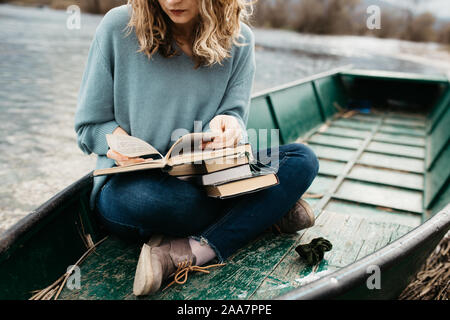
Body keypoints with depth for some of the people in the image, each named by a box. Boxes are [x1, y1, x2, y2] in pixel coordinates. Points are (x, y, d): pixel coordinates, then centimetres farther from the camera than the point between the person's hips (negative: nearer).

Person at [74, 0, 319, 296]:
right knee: (145, 196, -39)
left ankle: (188, 254, -26)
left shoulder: (239, 39, 0)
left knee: (303, 159, -16)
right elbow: (89, 125, -1)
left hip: (206, 180, 3)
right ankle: (270, 209, -11)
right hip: (131, 182, -2)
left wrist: (228, 125, -26)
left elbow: (234, 118, -1)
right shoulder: (119, 27, -7)